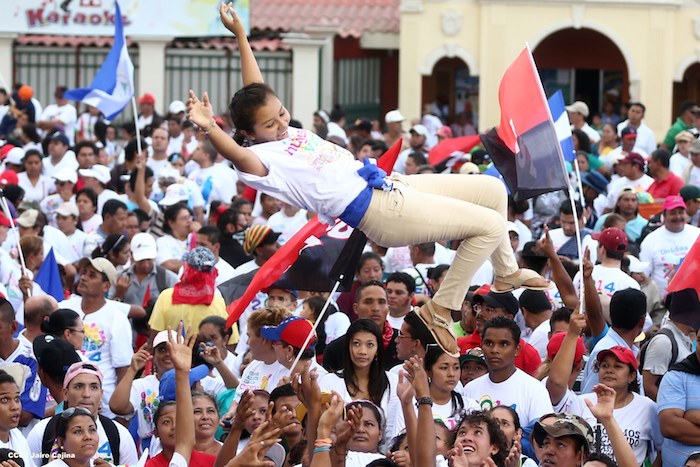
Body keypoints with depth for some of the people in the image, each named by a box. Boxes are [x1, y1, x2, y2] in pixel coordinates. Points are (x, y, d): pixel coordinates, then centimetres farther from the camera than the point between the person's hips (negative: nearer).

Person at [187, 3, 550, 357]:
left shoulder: (284, 132, 10)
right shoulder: (264, 158, -15)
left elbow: (257, 91, 19)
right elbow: (237, 154, -37)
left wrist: (240, 33, 19)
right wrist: (209, 128, -56)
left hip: (392, 185, 10)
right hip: (377, 210, -10)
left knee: (493, 189, 16)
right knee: (491, 226, -13)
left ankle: (506, 273, 36)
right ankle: (440, 310, -4)